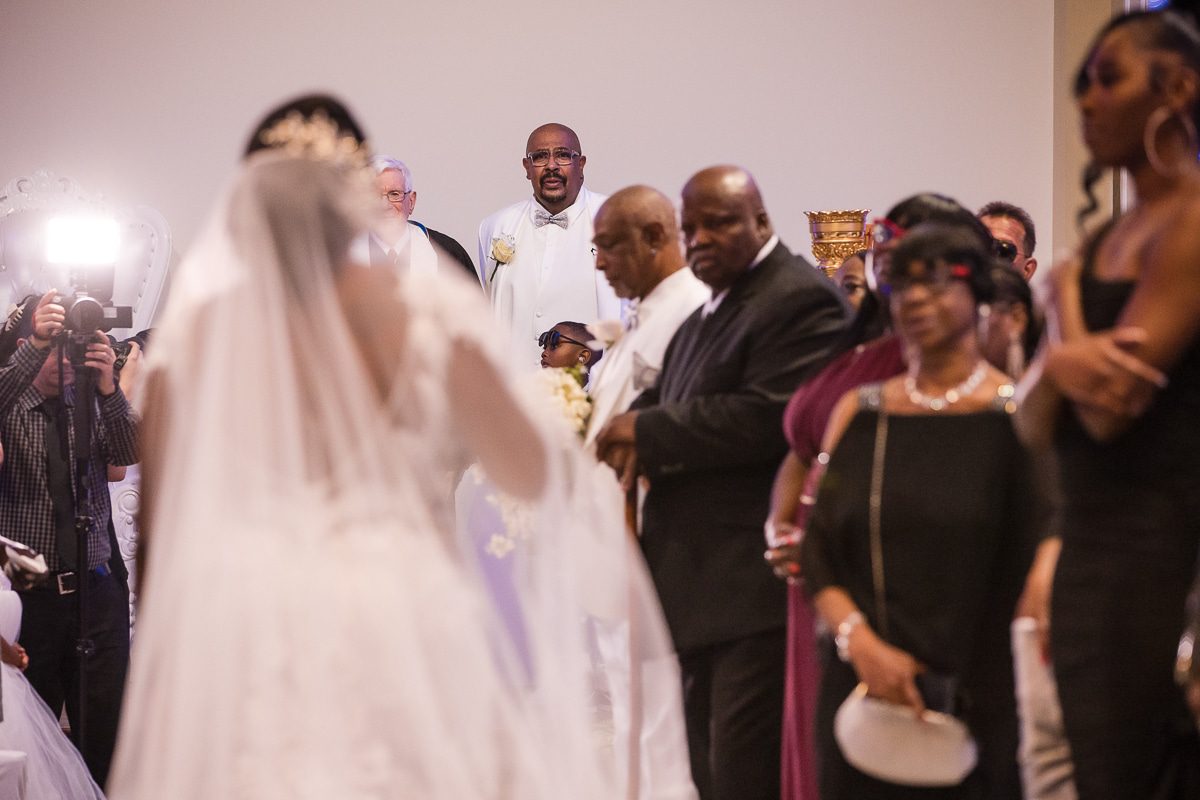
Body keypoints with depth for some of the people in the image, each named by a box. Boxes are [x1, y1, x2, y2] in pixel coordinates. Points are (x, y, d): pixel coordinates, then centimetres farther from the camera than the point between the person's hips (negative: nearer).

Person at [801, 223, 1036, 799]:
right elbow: (817, 551, 6)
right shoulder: (858, 412, 9)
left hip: (985, 701, -3)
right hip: (866, 690, 3)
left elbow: (1039, 556, -4)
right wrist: (859, 641, -10)